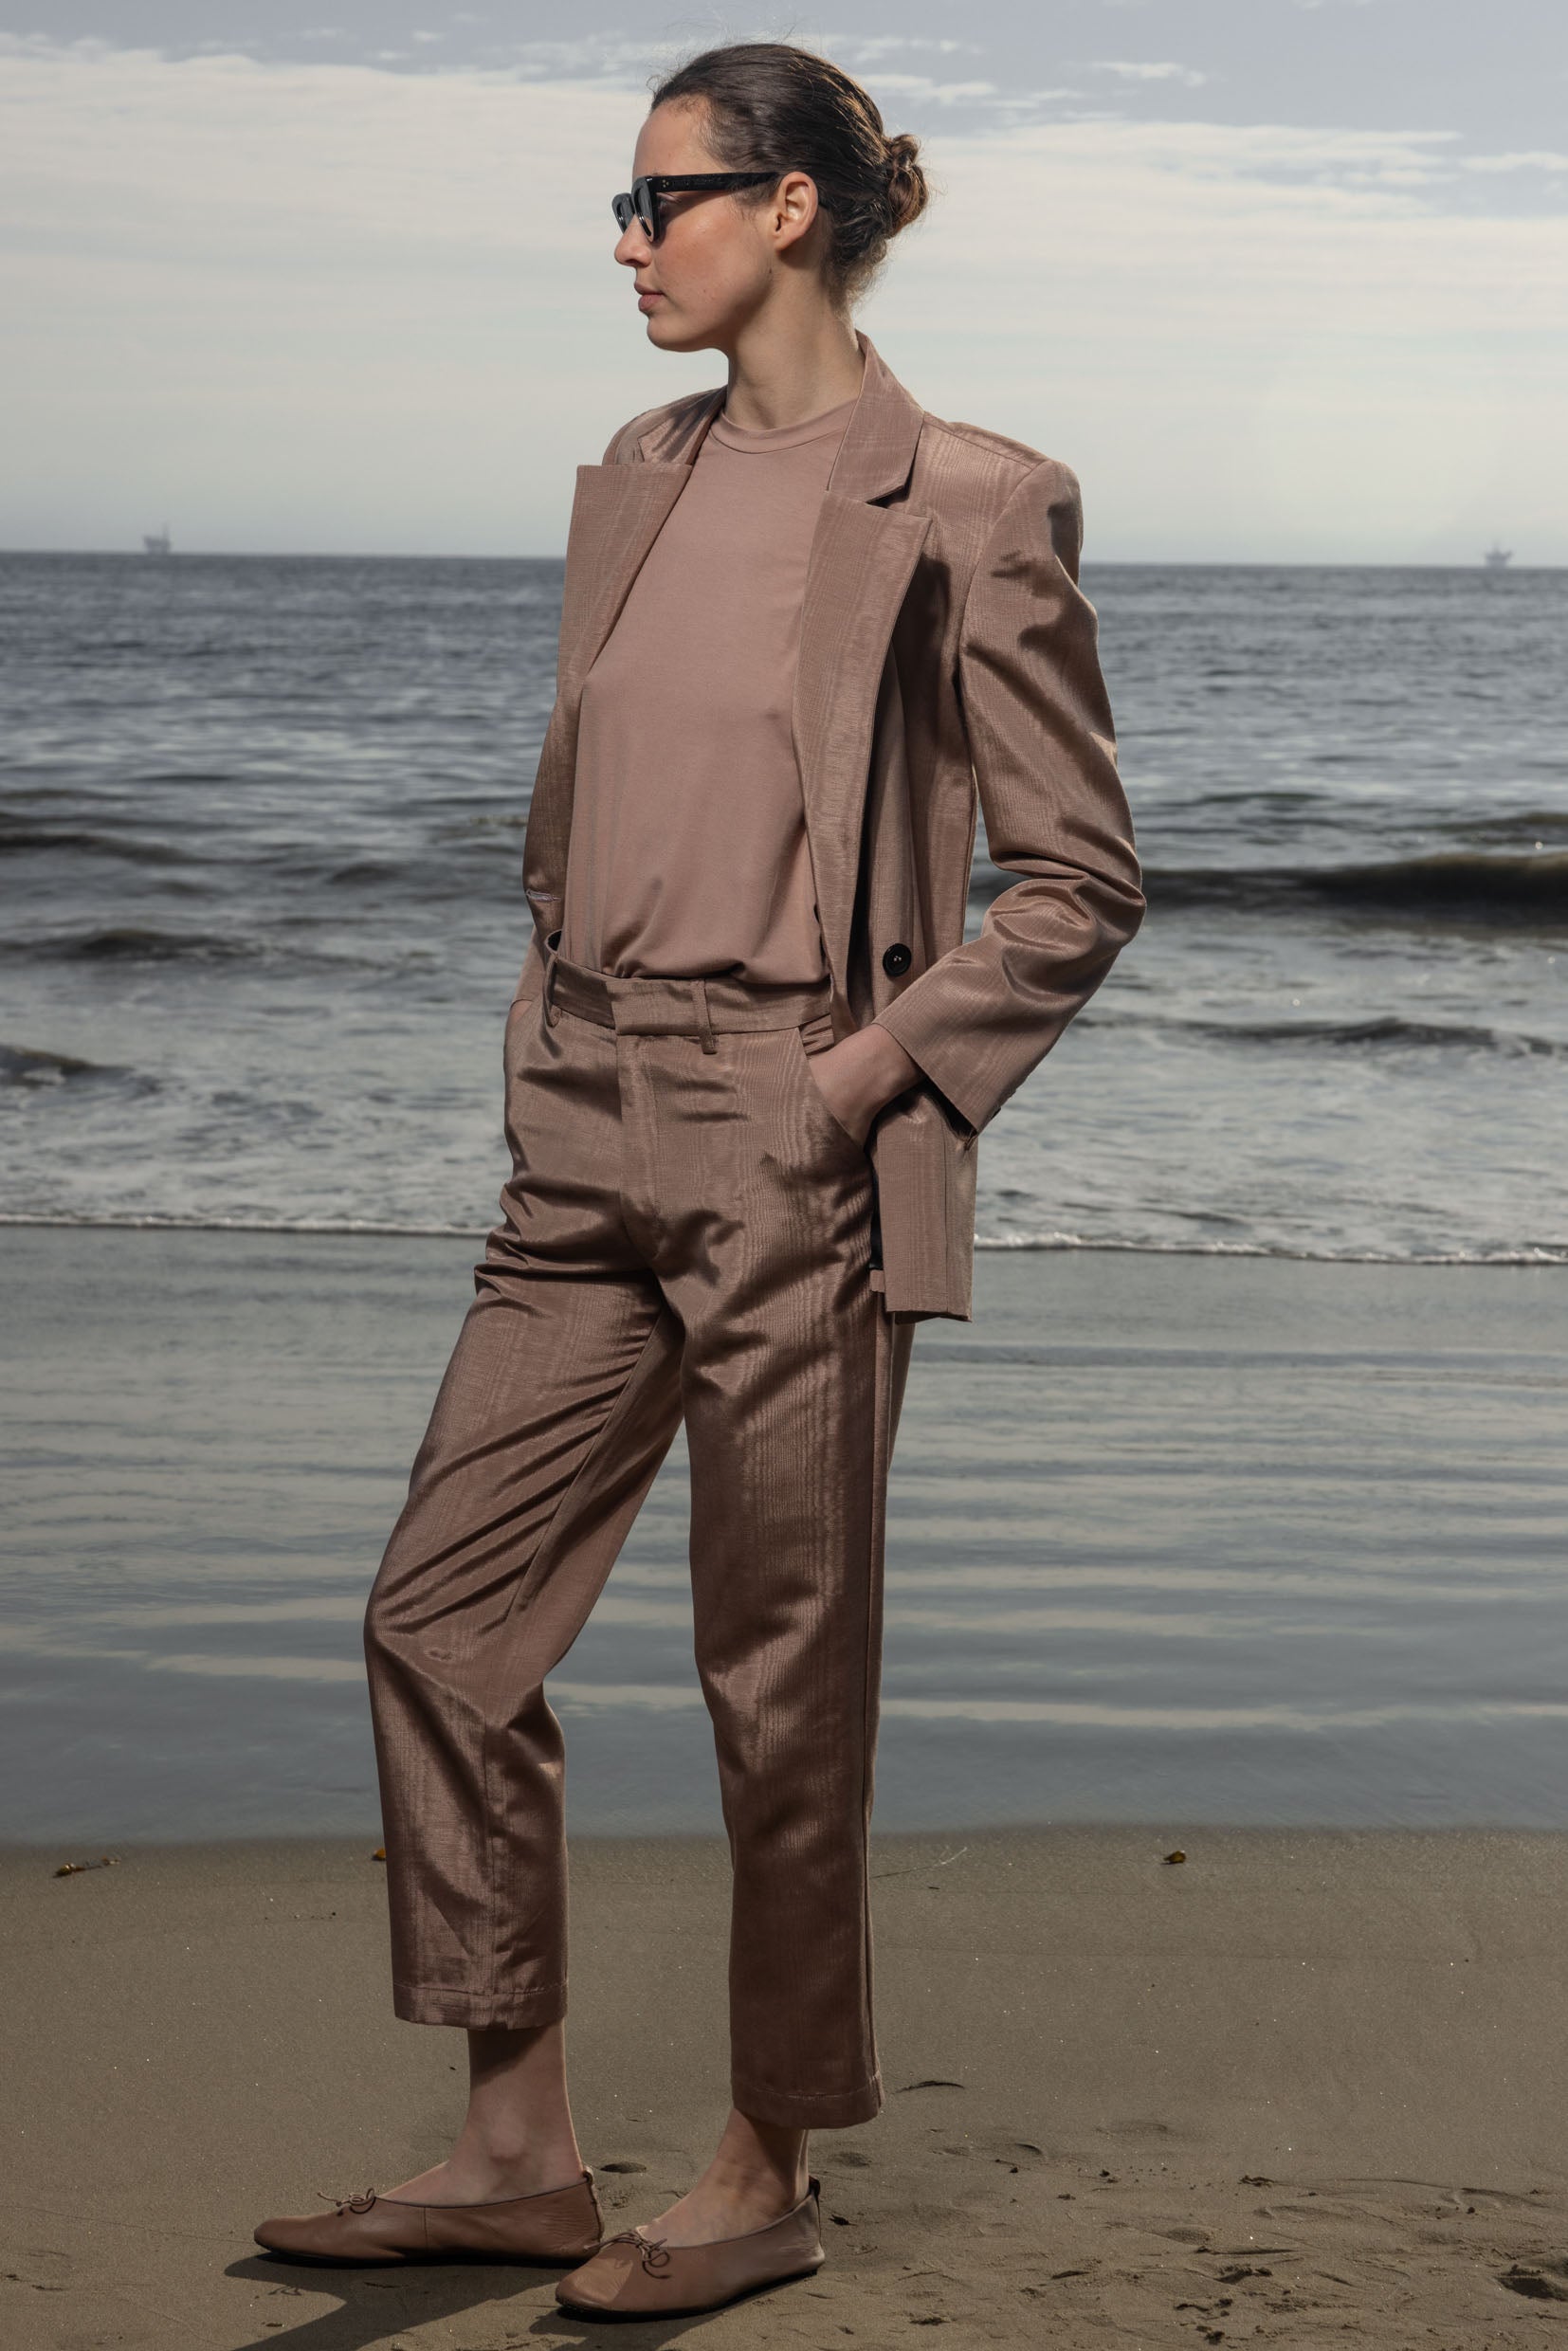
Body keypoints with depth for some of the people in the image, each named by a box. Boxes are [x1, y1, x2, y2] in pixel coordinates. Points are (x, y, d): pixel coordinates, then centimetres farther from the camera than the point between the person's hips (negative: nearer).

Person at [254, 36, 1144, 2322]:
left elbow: (1079, 876, -6)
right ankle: (519, 2151, 16)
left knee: (782, 1679, 2)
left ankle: (769, 2180, 19)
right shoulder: (637, 484, 13)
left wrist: (870, 1067, -12)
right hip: (595, 1144, 7)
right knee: (441, 1614, 5)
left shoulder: (964, 505, -8)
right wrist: (544, 1041, 10)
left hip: (799, 1160, -7)